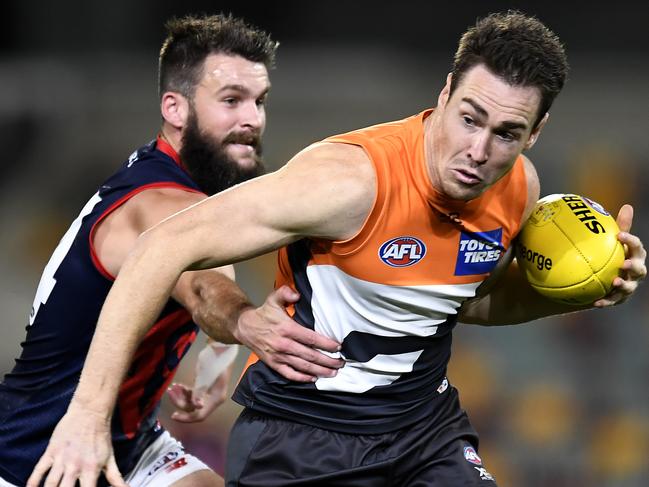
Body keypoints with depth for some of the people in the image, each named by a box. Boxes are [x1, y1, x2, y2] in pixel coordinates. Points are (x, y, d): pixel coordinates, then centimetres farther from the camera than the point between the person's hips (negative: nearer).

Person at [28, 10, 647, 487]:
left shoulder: (519, 187, -6)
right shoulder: (352, 180, -28)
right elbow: (169, 246, -29)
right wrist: (88, 410, -33)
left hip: (424, 423, 6)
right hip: (300, 432, -6)